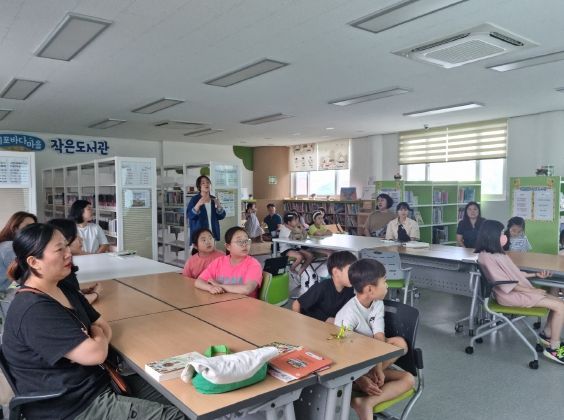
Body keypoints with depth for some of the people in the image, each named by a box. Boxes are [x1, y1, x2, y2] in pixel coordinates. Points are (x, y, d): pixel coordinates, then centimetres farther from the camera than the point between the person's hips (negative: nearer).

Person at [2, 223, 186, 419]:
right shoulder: (34, 311, -24)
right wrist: (98, 336, -4)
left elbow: (105, 328, 12)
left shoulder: (64, 289, 7)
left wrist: (89, 342, -11)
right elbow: (95, 353, -27)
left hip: (94, 382, 9)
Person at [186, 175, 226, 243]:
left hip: (213, 233, 4)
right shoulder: (194, 199, -4)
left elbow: (221, 216, 8)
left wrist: (219, 206, -9)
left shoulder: (214, 199, 9)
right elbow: (189, 216, -14)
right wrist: (198, 205, -26)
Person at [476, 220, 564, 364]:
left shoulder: (497, 253, 11)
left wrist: (535, 275, 15)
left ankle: (547, 334, 20)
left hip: (520, 290, 9)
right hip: (511, 295, -9)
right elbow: (505, 283, -20)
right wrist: (533, 290, -14)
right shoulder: (486, 257, -20)